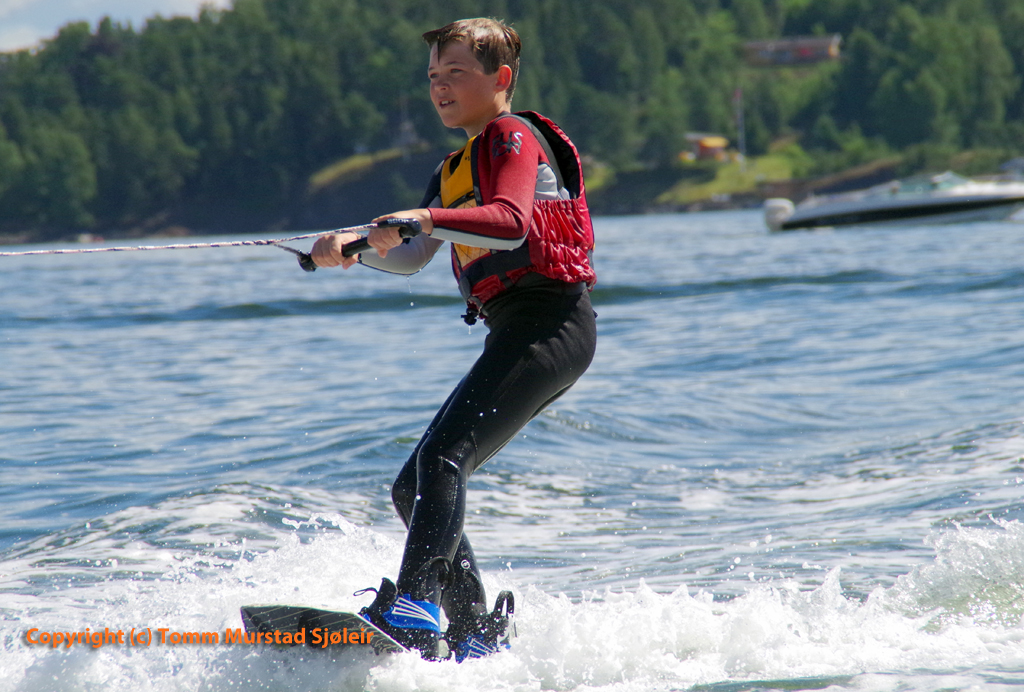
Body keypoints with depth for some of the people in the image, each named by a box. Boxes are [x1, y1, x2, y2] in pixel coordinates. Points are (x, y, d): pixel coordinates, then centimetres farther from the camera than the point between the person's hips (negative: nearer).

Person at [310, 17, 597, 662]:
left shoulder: (515, 137, -3)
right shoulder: (454, 169, 26)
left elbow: (511, 223, -23)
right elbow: (411, 259, 17)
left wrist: (426, 219, -36)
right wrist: (355, 246, -2)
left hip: (549, 317, -10)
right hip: (517, 335, 10)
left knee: (442, 458, -26)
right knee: (414, 488, 7)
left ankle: (413, 611, -39)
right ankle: (477, 635, 7)